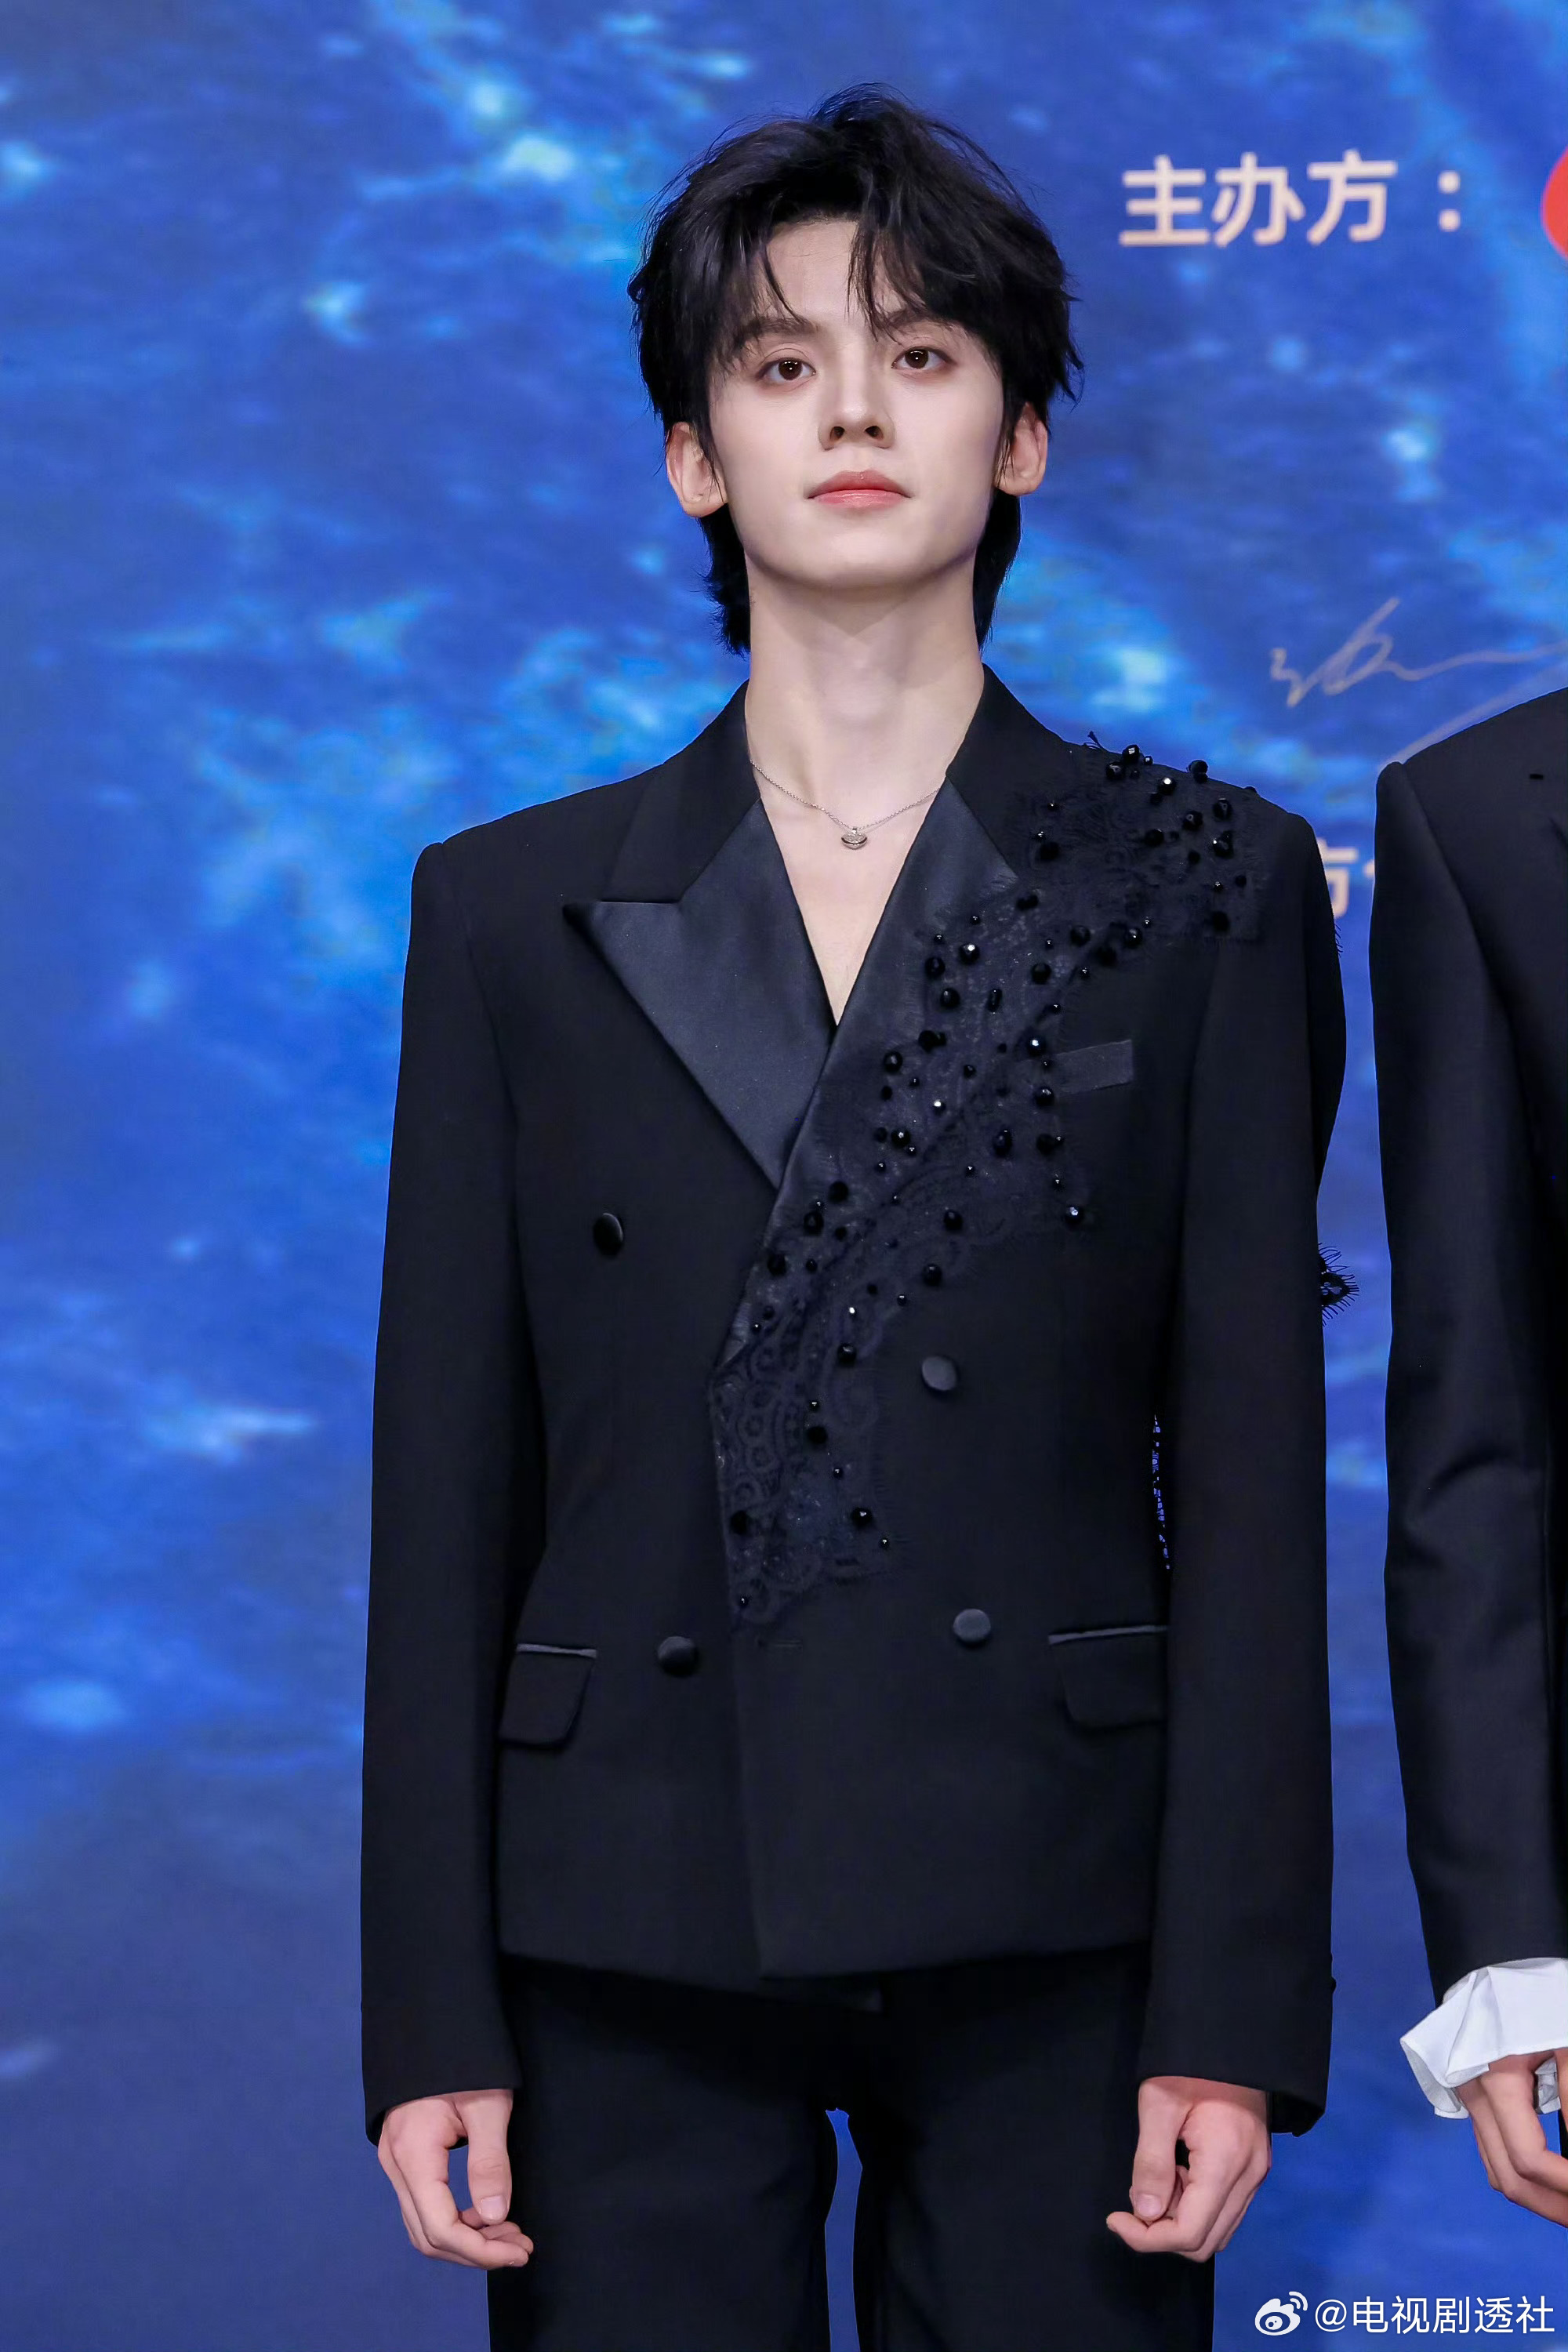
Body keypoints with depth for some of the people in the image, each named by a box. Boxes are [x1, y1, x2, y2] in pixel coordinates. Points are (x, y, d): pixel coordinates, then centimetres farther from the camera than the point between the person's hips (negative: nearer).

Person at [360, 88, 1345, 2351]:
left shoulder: (1202, 889, 5)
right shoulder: (517, 913, 8)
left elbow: (1251, 1465, 1)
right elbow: (448, 1491, 6)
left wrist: (1235, 2010, -5)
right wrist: (432, 2014, 1)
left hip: (1046, 1912, -1)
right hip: (629, 1917, 1)